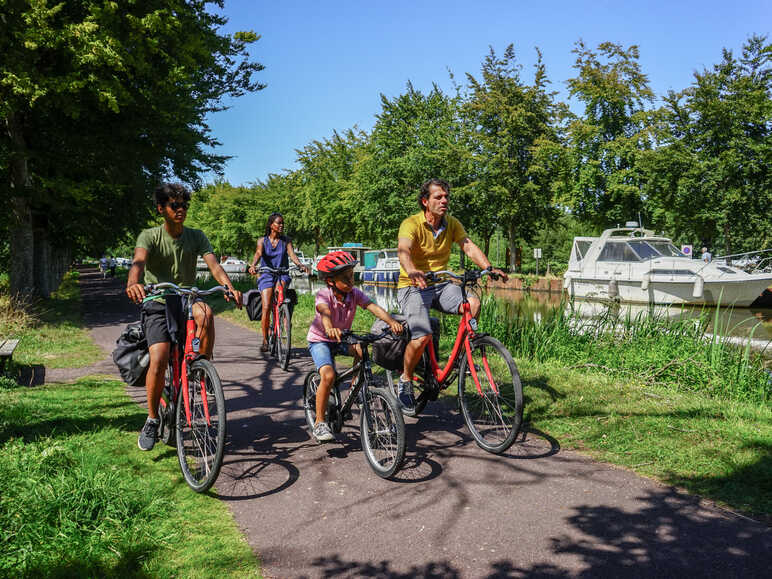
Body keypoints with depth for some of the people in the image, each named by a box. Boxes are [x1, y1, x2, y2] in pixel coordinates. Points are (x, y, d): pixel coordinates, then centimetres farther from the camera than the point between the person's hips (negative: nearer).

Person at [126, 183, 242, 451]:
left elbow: (213, 264, -12)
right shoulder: (150, 236, -5)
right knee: (159, 360, -20)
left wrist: (230, 287, -34)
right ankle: (152, 420, 2)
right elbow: (139, 261, -26)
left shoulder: (196, 236, 2)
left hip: (186, 300, 2)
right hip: (158, 304, -2)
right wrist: (133, 283, -49)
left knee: (204, 312, -35)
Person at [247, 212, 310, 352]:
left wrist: (300, 265, -30)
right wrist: (253, 265, -36)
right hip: (266, 276, 0)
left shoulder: (286, 240, 7)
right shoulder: (262, 241, 4)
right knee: (266, 308, -12)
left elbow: (292, 254, -9)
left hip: (282, 275, 0)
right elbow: (258, 254, -14)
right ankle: (265, 340, 1)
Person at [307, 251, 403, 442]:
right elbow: (324, 312, -46)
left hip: (341, 338, 4)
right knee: (328, 375, -26)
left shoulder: (355, 293, -14)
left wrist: (392, 321, -47)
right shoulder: (324, 295, -24)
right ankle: (319, 423, -11)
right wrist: (330, 328, -69)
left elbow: (373, 307, -28)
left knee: (361, 350, -26)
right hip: (319, 340, -4)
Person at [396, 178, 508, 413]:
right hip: (413, 287, -4)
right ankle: (405, 381, 4)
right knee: (422, 336, -23)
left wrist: (488, 267, -27)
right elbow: (403, 251, -31)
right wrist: (412, 271, -53)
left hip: (441, 285, 5)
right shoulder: (411, 224, -13)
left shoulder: (452, 224, 4)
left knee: (473, 303, -25)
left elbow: (469, 246, -9)